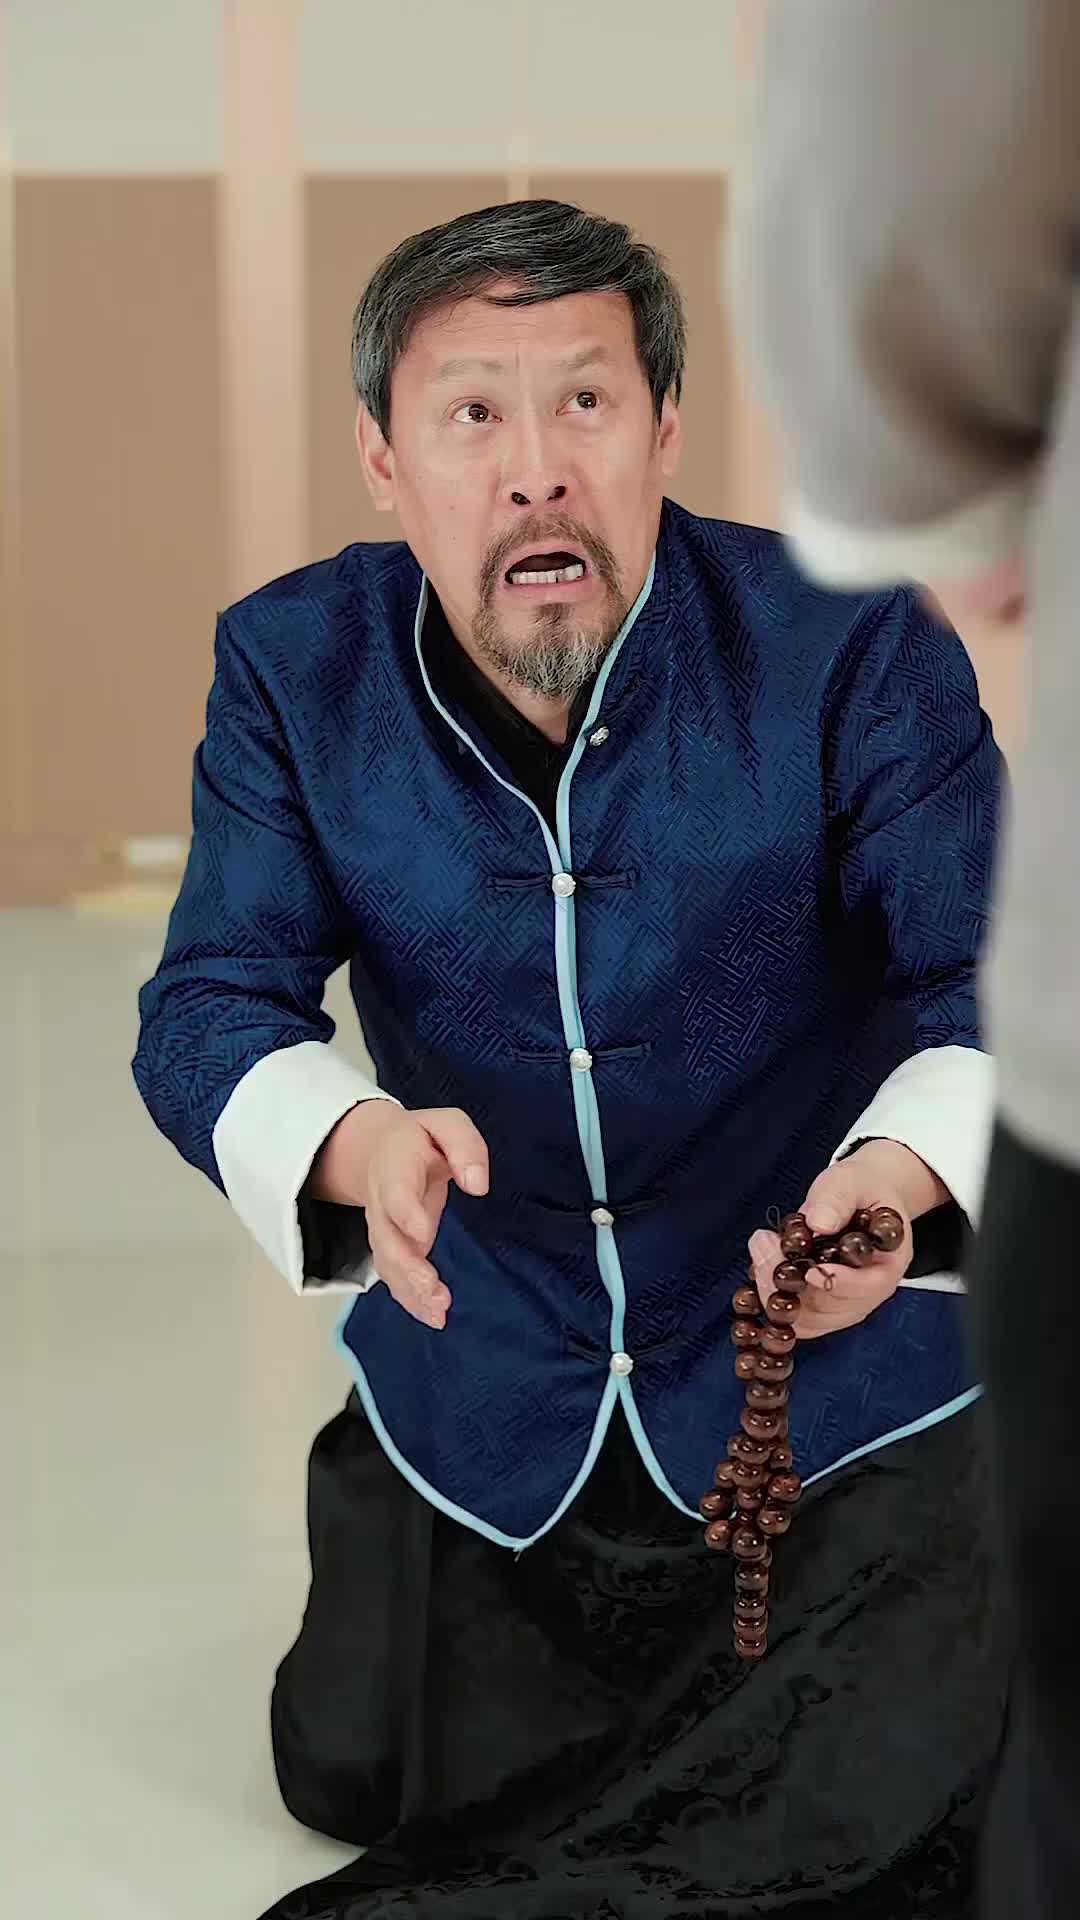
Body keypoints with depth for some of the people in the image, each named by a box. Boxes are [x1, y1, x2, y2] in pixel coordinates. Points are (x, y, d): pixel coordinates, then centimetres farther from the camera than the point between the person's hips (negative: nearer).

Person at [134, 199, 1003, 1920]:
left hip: (830, 1375, -2)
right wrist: (353, 1146, -35)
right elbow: (210, 1010, -11)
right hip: (483, 1390, 3)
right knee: (357, 1776, 13)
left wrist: (906, 1171, -39)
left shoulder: (853, 648, -17)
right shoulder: (294, 668, -8)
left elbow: (990, 987, -16)